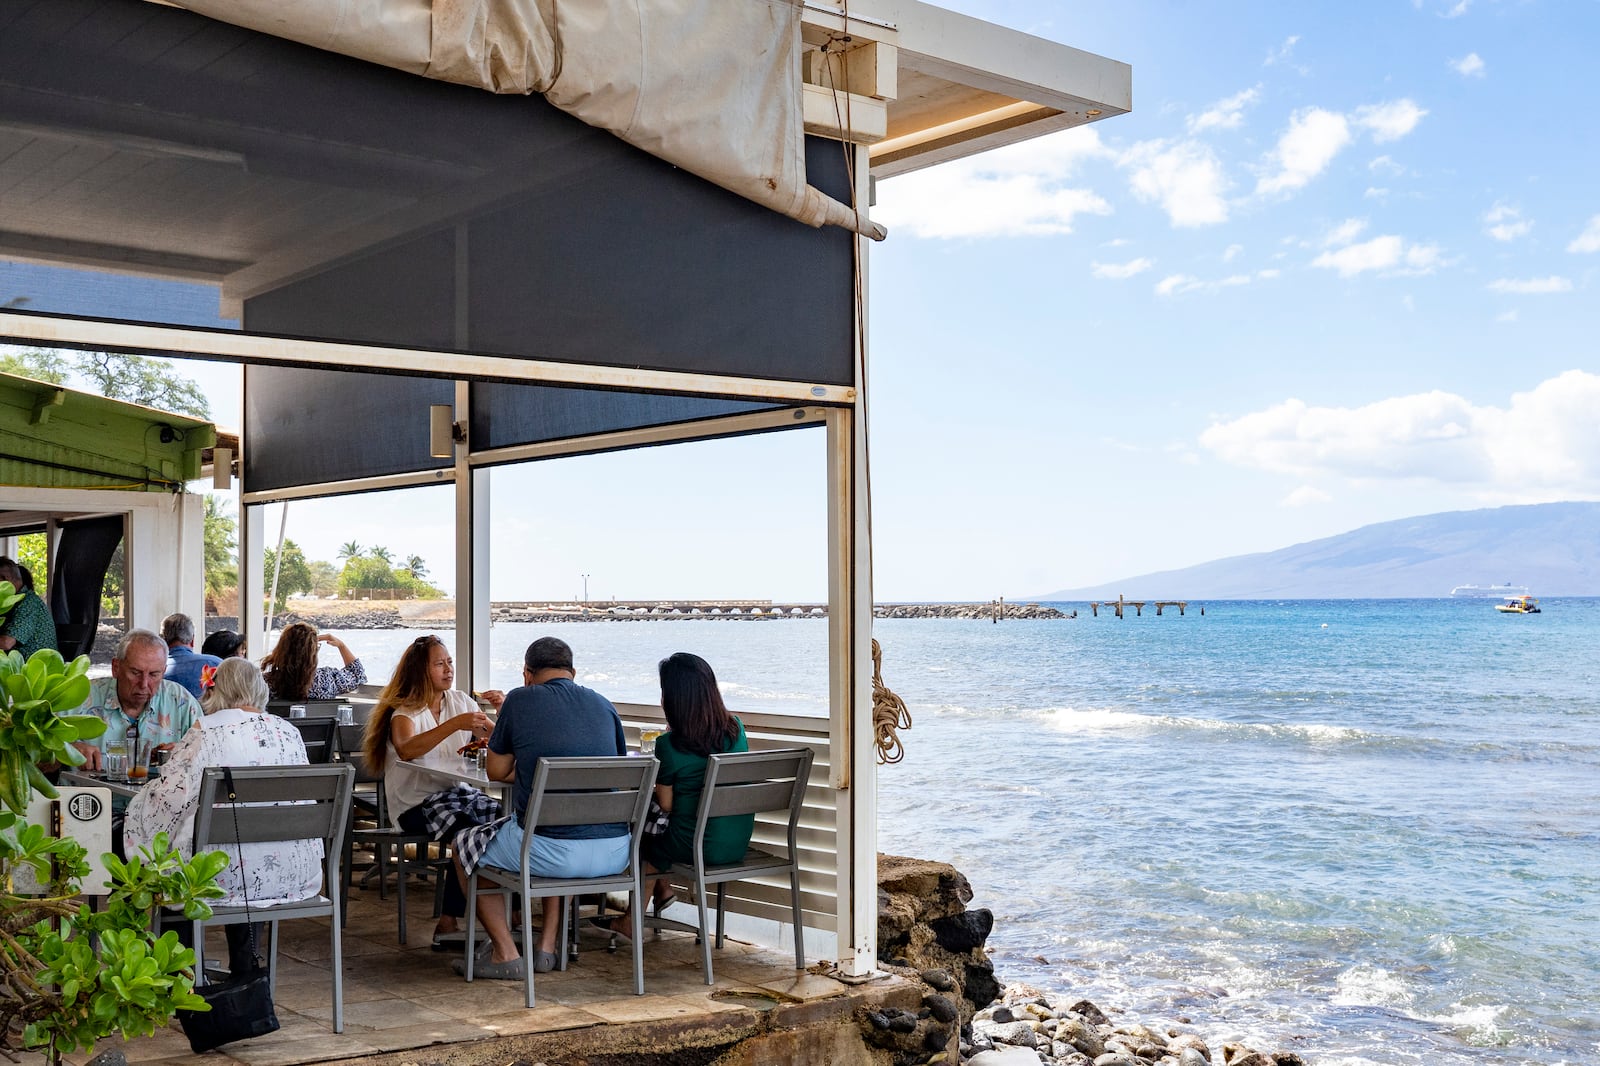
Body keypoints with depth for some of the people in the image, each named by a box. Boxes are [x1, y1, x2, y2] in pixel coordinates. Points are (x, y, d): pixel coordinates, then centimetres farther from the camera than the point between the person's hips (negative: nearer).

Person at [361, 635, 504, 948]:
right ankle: (448, 924, -17)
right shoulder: (404, 710, -5)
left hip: (457, 793, 5)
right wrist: (454, 724, -38)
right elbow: (406, 750, -29)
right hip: (415, 803, -5)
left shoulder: (460, 701, 11)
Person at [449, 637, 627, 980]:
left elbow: (496, 771, 10)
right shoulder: (604, 705, 12)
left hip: (549, 851, -5)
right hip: (613, 853, 5)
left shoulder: (520, 700, 1)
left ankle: (506, 955, 17)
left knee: (466, 845, 23)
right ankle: (547, 948, 32)